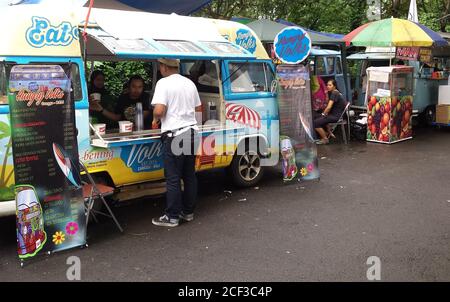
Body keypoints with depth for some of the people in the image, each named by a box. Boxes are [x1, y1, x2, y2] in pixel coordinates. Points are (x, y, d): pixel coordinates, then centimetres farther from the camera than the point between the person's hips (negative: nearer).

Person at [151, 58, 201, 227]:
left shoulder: (164, 83, -10)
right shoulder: (189, 83, 11)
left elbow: (159, 110, -20)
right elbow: (198, 107, 19)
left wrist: (155, 119, 0)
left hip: (174, 134, -7)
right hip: (191, 131, 7)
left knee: (173, 178, -1)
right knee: (189, 175, 13)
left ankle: (172, 216, 5)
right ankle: (188, 212, 22)